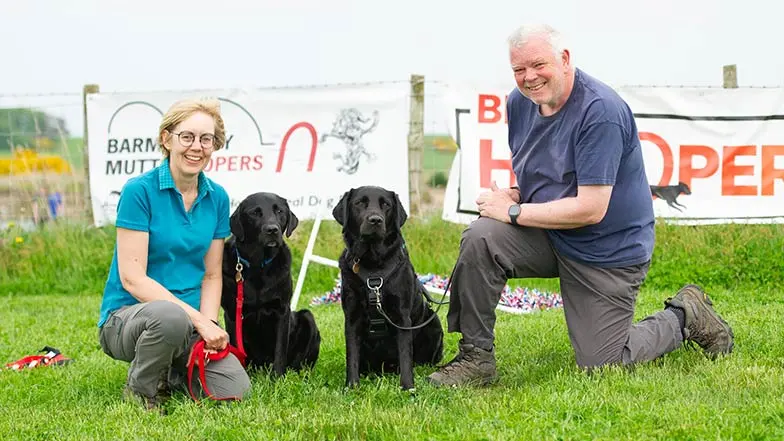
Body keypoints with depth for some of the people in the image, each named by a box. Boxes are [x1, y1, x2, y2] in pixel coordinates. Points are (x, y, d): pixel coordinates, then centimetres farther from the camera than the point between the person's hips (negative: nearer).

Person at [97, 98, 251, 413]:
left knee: (235, 390, -19)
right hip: (126, 316, -5)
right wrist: (199, 321, -22)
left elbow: (212, 275, 10)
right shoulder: (140, 190, -12)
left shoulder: (217, 197, 6)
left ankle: (172, 371, 13)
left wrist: (209, 323, -10)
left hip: (192, 320, 5)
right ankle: (139, 389, -9)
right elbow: (132, 278, -17)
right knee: (170, 316, -40)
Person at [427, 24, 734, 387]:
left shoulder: (601, 111, -25)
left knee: (600, 366, -2)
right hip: (548, 234, 6)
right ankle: (475, 358, -13)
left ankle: (685, 317, 22)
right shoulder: (520, 102, 0)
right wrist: (513, 195, -7)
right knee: (480, 239, -21)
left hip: (607, 252, -6)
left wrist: (514, 212, -21)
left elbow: (591, 209, -28)